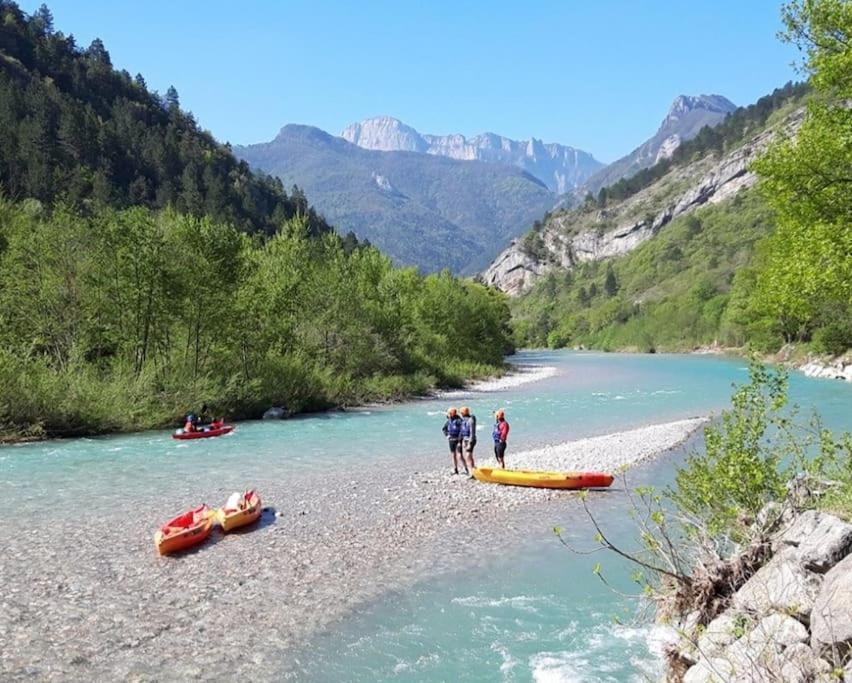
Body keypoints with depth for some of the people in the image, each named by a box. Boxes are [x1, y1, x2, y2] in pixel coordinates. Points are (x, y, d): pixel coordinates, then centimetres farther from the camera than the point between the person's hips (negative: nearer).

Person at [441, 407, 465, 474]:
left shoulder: (459, 421, -15)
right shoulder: (449, 421, 6)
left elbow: (462, 431, -18)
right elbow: (444, 428, 23)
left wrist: (460, 441, -21)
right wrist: (447, 435, 7)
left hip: (458, 440, -7)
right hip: (451, 440, 7)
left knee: (459, 455, -11)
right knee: (453, 455, 11)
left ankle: (466, 468, 2)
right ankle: (455, 470, 20)